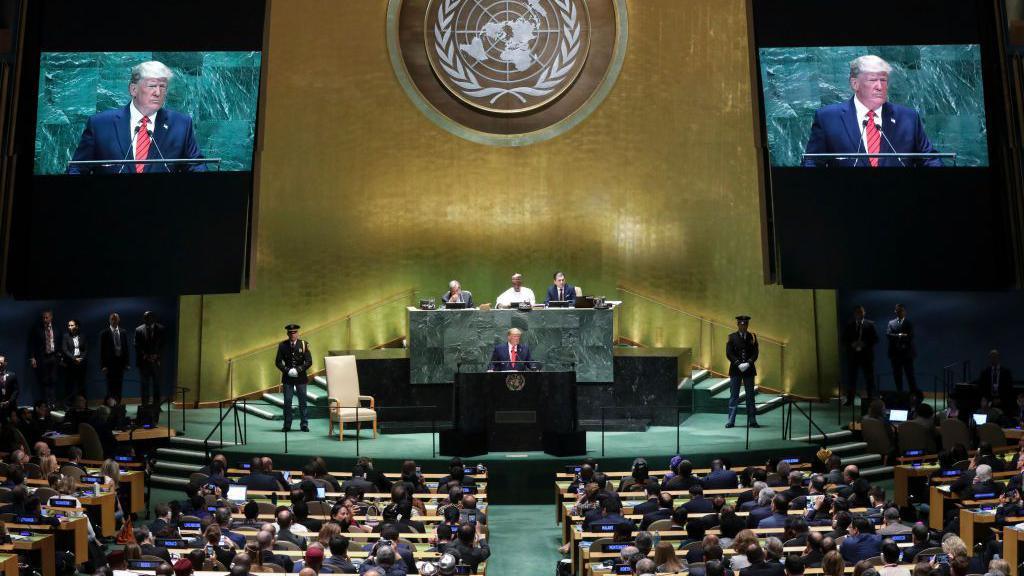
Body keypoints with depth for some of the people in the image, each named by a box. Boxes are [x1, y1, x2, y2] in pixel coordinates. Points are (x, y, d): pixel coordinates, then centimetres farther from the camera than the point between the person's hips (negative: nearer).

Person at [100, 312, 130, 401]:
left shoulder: (123, 333, 9)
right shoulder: (104, 333, 0)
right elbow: (102, 350, -2)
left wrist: (126, 363, 5)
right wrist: (103, 365, -8)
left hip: (120, 362, 3)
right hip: (110, 363, -3)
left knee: (119, 387, 5)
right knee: (110, 387, -7)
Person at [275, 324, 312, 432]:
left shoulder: (304, 344, 0)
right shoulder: (282, 345, 2)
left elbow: (309, 361, -3)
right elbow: (278, 362, 3)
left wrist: (298, 370, -13)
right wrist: (287, 370, -11)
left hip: (301, 377, 0)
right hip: (287, 378, 0)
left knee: (302, 402, 3)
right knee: (287, 402, 0)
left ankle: (304, 424, 9)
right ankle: (287, 425, 7)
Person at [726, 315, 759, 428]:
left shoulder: (752, 337, 6)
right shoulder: (732, 337, 2)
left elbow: (755, 353, 1)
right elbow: (729, 353, -4)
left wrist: (748, 363, -15)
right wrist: (738, 364, -15)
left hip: (749, 370, 1)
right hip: (735, 370, -1)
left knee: (750, 396, 6)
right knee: (734, 396, 2)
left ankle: (752, 421, 11)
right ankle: (731, 421, 6)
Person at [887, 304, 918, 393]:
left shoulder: (909, 323, 4)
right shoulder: (891, 323, 11)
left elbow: (910, 336, -10)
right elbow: (888, 334, -5)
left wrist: (896, 337, -12)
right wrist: (900, 335, -19)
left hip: (907, 353, -2)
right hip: (895, 354, 2)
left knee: (910, 375, -3)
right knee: (897, 376, 6)